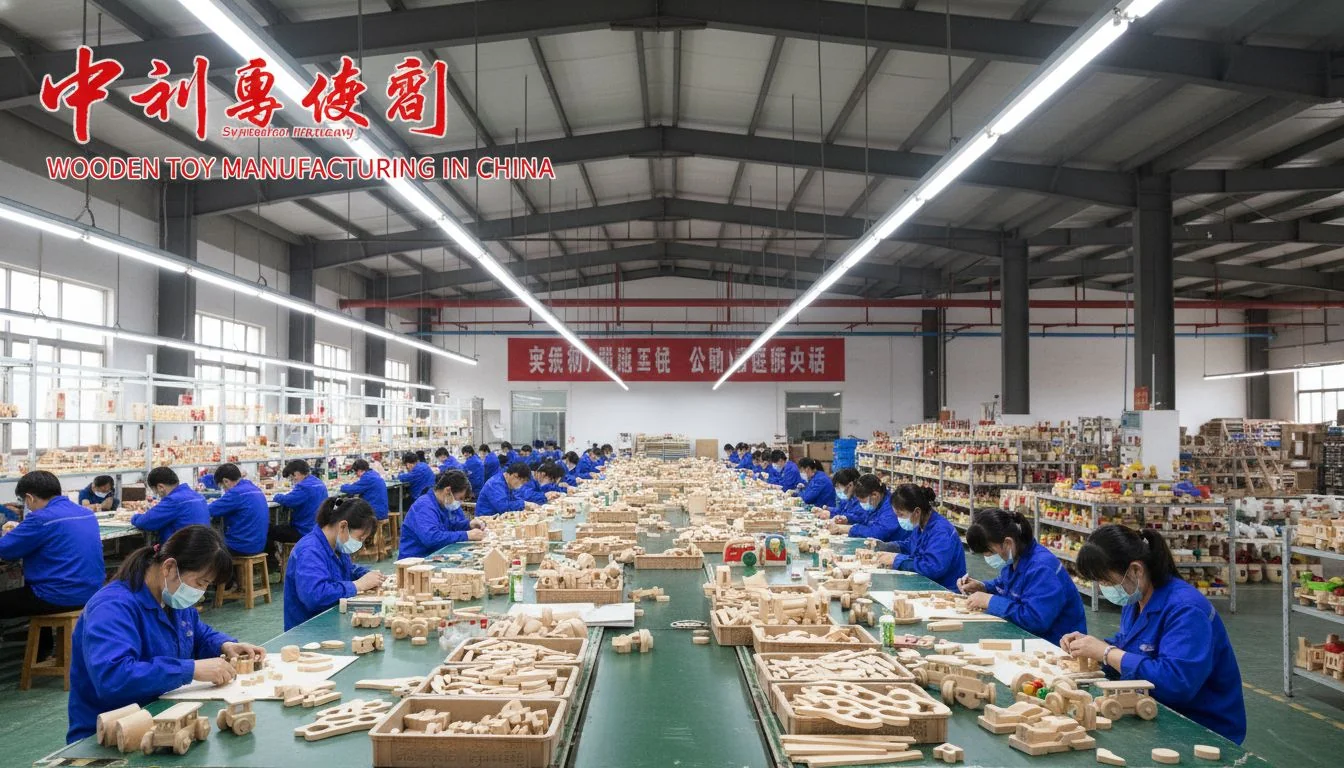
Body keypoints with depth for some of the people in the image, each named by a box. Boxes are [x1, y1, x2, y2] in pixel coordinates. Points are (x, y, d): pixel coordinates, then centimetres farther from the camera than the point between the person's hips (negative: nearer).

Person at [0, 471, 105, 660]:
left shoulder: (42, 518, -17)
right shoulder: (87, 513, 7)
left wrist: (16, 532, 10)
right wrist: (23, 531, 22)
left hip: (60, 598, -9)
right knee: (31, 587, 36)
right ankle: (43, 645, 43)